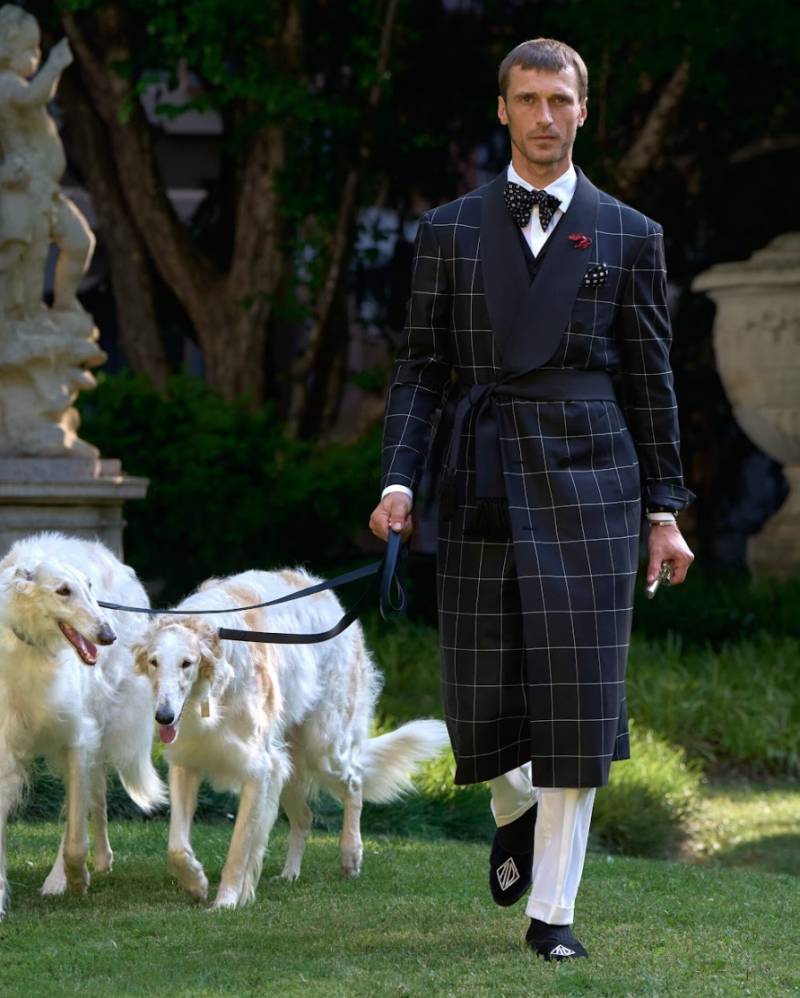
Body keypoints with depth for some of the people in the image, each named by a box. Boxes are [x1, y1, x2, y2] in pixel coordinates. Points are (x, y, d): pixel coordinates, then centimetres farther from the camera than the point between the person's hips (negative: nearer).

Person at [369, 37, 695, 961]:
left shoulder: (628, 235, 8)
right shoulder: (449, 232, 9)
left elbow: (650, 378, 9)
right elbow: (420, 368, 7)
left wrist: (663, 512, 7)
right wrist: (398, 482, -5)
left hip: (586, 479, -1)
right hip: (482, 485, 1)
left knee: (576, 694, -7)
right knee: (479, 697, 1)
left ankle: (552, 910, 1)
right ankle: (517, 810, 37)